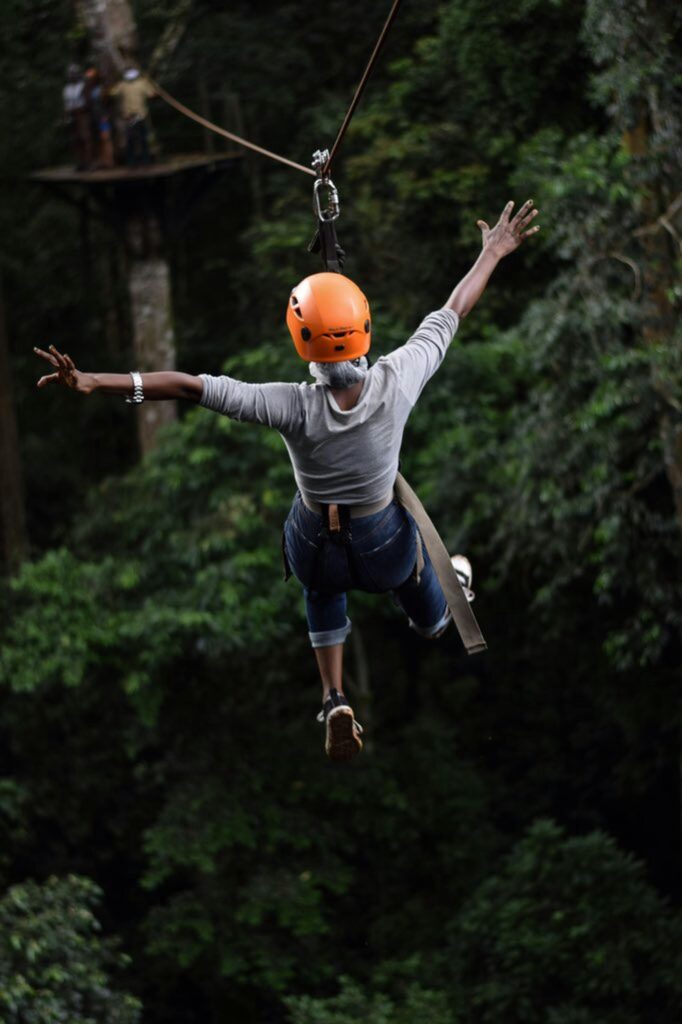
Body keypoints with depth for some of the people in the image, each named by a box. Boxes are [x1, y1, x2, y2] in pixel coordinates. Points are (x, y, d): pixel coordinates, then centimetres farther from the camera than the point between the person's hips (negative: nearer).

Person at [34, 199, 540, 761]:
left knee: (324, 591, 38)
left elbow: (191, 386, -35)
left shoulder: (295, 409, -33)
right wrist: (492, 254, 2)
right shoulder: (396, 384, -29)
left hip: (315, 545, -1)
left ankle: (336, 701, 29)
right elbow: (453, 312, -13)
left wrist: (92, 382, -35)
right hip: (385, 545, 1)